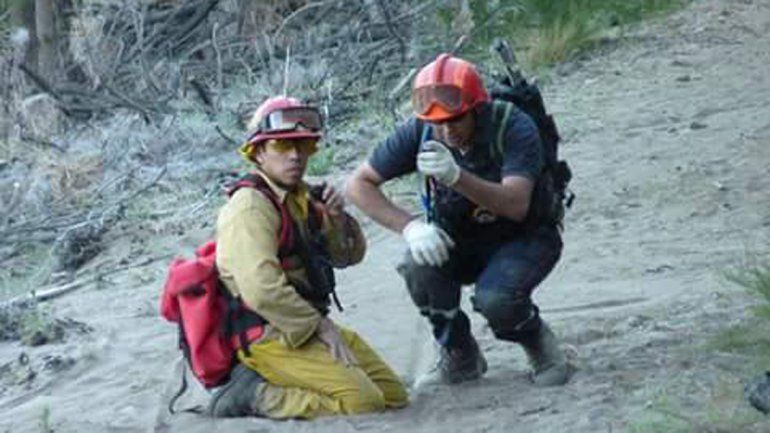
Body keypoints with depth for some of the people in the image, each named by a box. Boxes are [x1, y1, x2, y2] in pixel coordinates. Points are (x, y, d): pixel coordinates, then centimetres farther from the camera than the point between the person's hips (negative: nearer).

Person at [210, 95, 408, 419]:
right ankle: (254, 394, -12)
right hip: (270, 338, -10)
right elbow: (263, 291, -26)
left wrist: (337, 220, -2)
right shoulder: (250, 206, -16)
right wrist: (321, 327, -17)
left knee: (393, 395, 9)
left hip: (310, 328, 10)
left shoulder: (304, 198, 12)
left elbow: (349, 256, 20)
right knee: (362, 399, -22)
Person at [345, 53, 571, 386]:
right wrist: (409, 226, -28)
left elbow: (516, 205, -38)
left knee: (494, 299, -33)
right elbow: (358, 185, -13)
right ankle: (460, 355, -3)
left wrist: (456, 176, -54)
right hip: (459, 243, 4)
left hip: (525, 238, -4)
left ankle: (539, 343, 2)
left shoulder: (513, 128, -26)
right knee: (421, 266, -29)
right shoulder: (419, 133, -16)